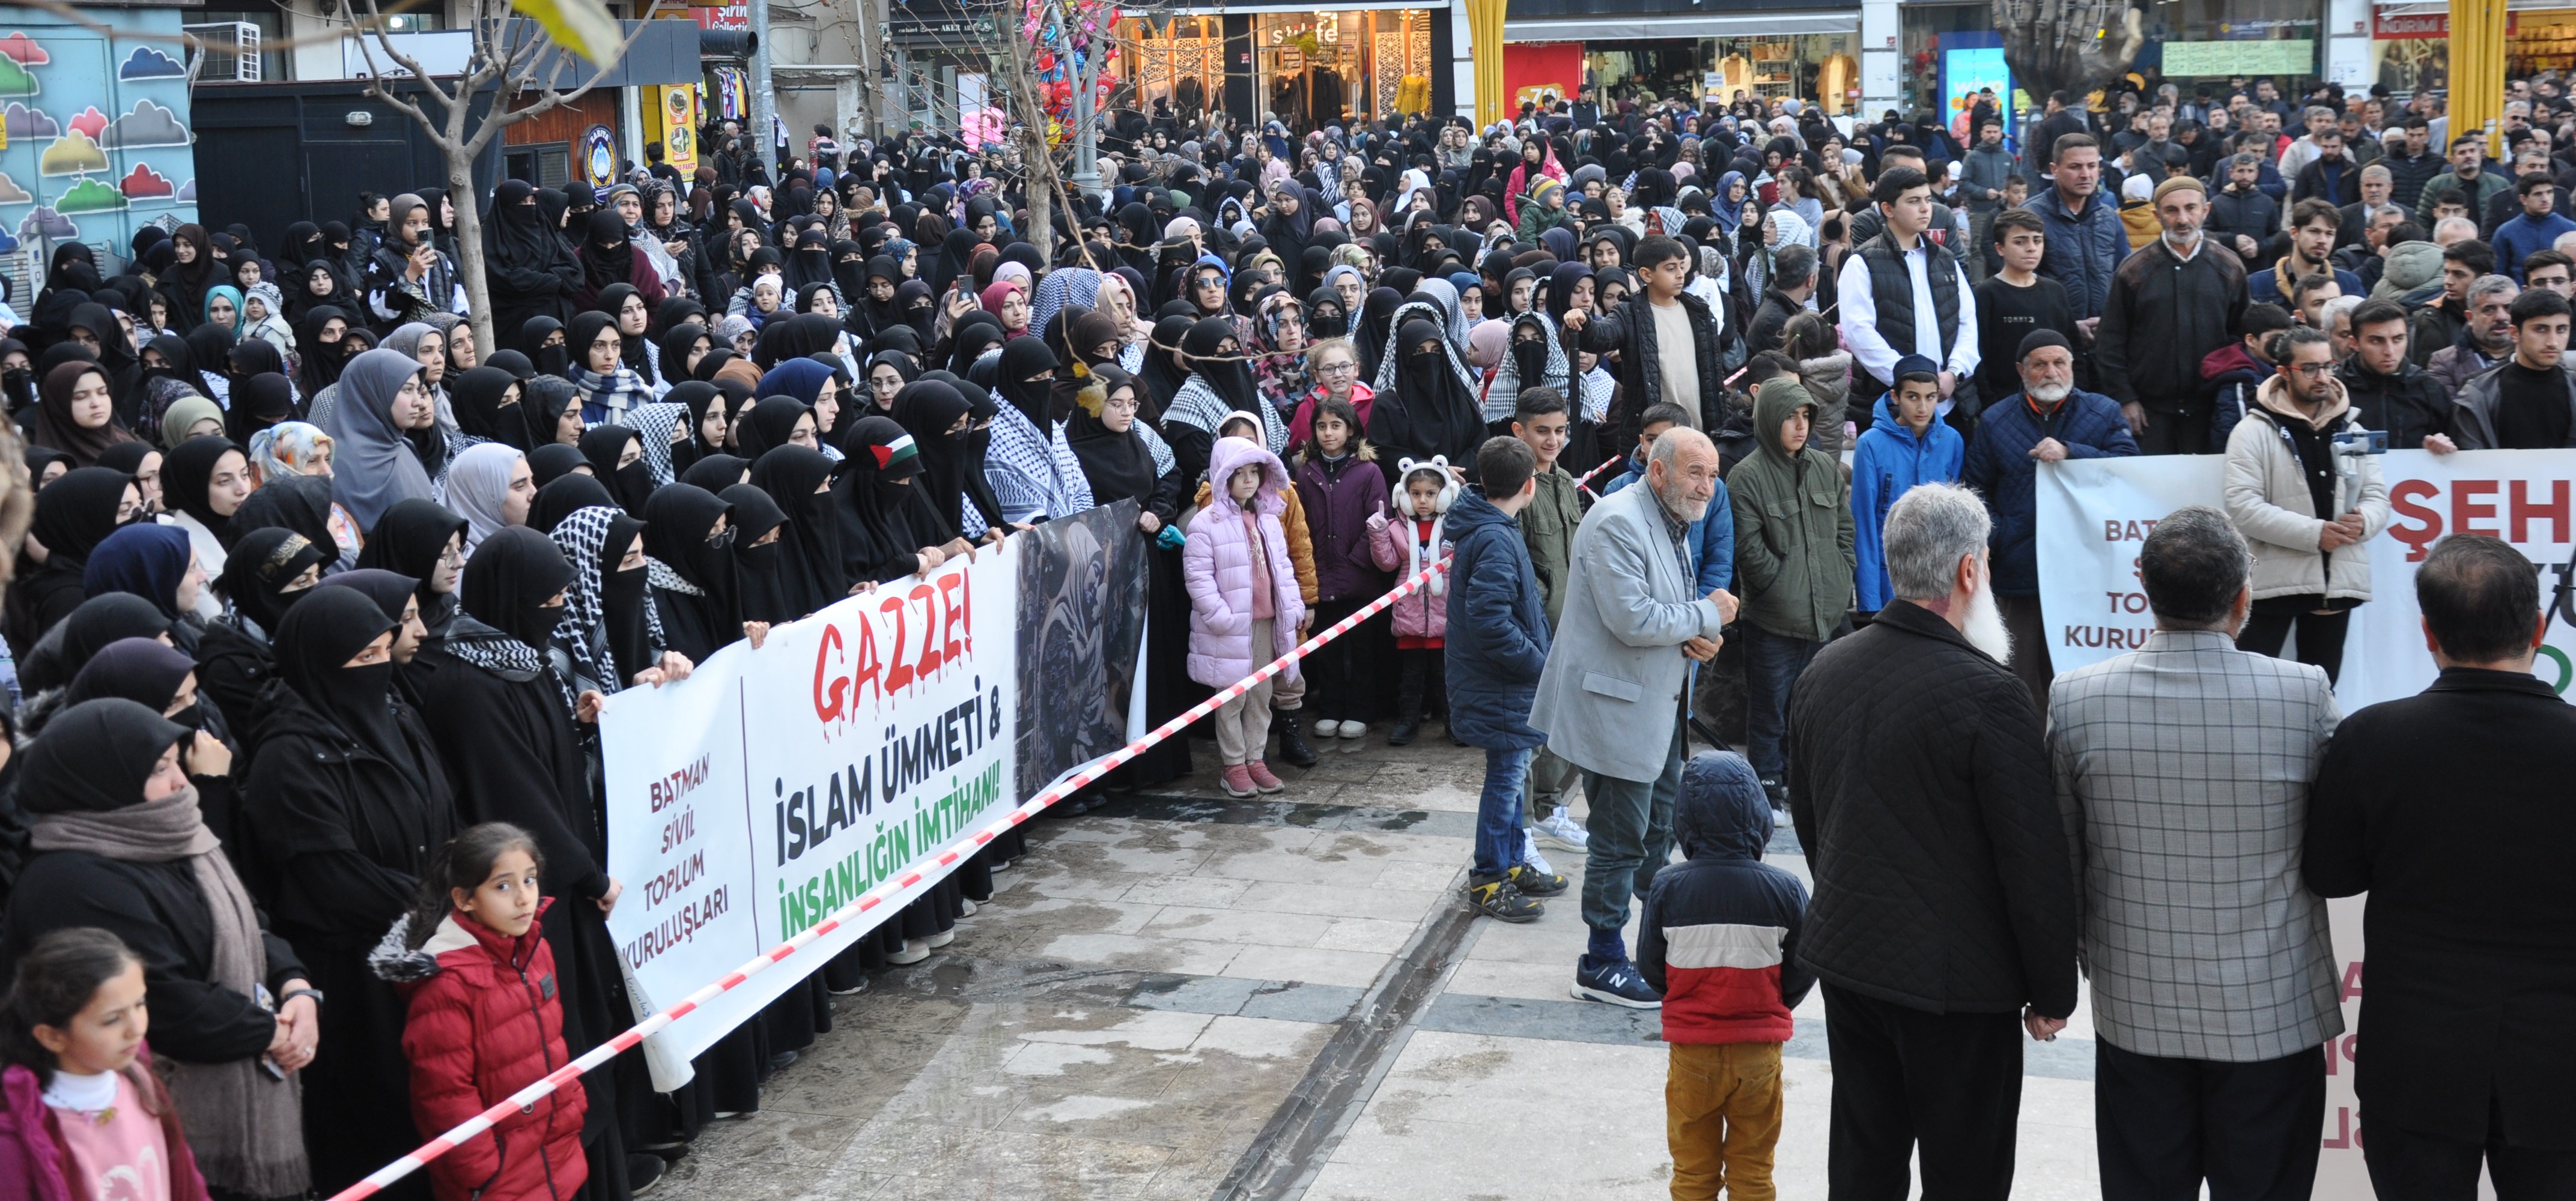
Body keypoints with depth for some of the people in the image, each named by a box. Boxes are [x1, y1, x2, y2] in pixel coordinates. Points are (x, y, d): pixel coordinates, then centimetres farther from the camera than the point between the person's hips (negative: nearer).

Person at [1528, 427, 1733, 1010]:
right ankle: (1603, 965, 11)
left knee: (1659, 831, 18)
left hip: (1660, 705, 10)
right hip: (1618, 710, -10)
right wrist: (1708, 615, -14)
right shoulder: (1618, 523, -20)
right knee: (1620, 841, -1)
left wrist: (1696, 638, 2)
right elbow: (1633, 620, -27)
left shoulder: (1673, 526, 13)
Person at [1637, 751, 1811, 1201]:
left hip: (1691, 1049, 0)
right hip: (1759, 1051, 0)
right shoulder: (1785, 891, -13)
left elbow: (1650, 966, -4)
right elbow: (1803, 972, -3)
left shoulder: (1668, 887, -13)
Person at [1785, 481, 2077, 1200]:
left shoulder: (1822, 673, 1)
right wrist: (2053, 992, -5)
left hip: (1846, 958, 7)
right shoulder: (1988, 695, -21)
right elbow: (2035, 861, -16)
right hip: (1958, 979, -7)